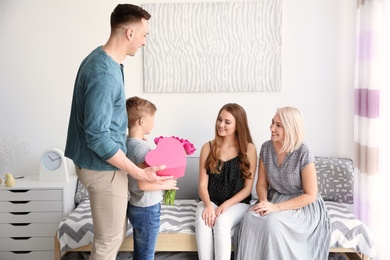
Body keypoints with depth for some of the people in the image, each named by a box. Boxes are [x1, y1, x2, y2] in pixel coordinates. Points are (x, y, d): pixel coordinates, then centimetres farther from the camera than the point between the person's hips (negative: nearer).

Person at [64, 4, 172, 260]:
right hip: (103, 167, -10)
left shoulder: (103, 58, 5)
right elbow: (97, 137, -28)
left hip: (104, 163, 10)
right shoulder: (103, 73, -26)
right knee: (108, 239, 8)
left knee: (116, 231, 23)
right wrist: (139, 172, -24)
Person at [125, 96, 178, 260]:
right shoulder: (141, 147, -24)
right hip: (147, 210, -9)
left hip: (136, 207, 9)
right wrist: (166, 185, -12)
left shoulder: (128, 143, 3)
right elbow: (143, 184, -25)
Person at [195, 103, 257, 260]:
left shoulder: (249, 149, -4)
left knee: (221, 222, -32)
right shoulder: (208, 148, 0)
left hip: (237, 203, -1)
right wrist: (208, 205, -21)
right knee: (202, 222, -30)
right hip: (210, 201, 2)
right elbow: (203, 184, -2)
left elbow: (248, 187, -4)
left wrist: (226, 204, -17)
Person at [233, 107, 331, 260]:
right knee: (250, 218, -26)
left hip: (303, 206, -4)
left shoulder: (303, 154, -20)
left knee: (272, 222, -33)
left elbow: (310, 195, -17)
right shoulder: (266, 148, -5)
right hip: (275, 199, 4)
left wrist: (276, 207, -24)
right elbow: (261, 184, 3)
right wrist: (265, 202, -19)